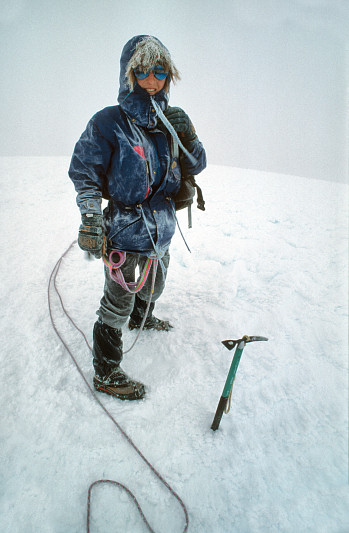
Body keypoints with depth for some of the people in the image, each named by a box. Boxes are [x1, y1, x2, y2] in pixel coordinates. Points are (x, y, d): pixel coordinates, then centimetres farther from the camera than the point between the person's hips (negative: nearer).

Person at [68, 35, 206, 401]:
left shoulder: (167, 123, 5)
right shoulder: (110, 122, -13)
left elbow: (196, 167, 8)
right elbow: (84, 172, -8)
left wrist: (187, 137, -10)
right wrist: (91, 216, -19)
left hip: (161, 234, 7)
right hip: (126, 237, -7)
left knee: (153, 286, 30)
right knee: (117, 308, 4)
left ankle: (142, 319, 61)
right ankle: (106, 374, 25)